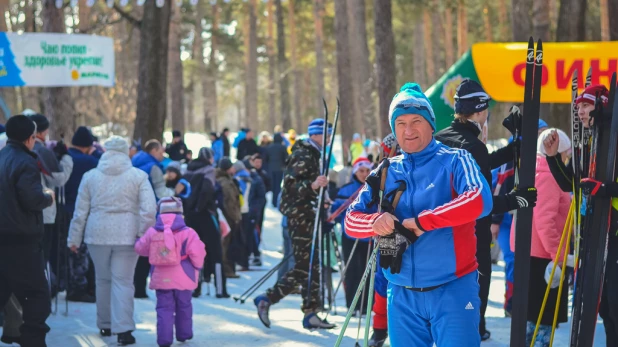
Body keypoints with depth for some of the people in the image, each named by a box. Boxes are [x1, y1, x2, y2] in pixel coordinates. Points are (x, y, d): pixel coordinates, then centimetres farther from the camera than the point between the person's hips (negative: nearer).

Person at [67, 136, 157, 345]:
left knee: (103, 280, 16)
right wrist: (145, 236, -1)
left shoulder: (91, 176, 6)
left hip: (98, 234, 2)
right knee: (123, 281, -1)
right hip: (126, 234, -2)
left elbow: (80, 211, 8)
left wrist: (74, 238, 15)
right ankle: (123, 329, -11)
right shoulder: (138, 176, 0)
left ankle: (105, 325, 26)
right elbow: (149, 209, -8)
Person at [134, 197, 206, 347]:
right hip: (182, 279, -1)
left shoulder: (152, 233, -2)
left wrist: (137, 240, 30)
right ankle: (184, 334, 29)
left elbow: (140, 248, 7)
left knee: (164, 308, 4)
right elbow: (197, 252, -17)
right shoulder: (187, 233, -11)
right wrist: (197, 265, 3)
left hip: (161, 279, 1)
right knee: (183, 306, 18)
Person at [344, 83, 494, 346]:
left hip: (452, 290, -4)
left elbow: (479, 200, -22)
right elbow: (351, 220, 5)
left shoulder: (454, 161, -3)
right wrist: (376, 222, -18)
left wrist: (421, 221, -24)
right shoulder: (386, 173, 10)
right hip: (402, 295, 5)